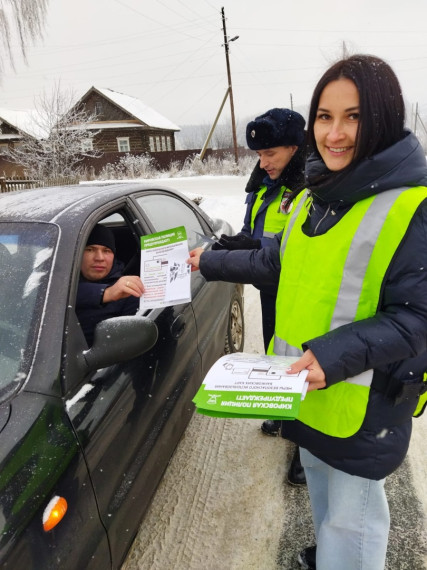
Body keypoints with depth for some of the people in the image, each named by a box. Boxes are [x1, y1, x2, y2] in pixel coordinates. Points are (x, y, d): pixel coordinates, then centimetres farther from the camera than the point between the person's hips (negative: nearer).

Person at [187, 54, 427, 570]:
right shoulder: (313, 196, 5)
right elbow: (277, 261, 16)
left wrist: (334, 356, -30)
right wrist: (209, 262, 17)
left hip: (364, 402, -7)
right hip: (305, 387, 8)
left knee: (351, 517, 12)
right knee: (320, 490, 29)